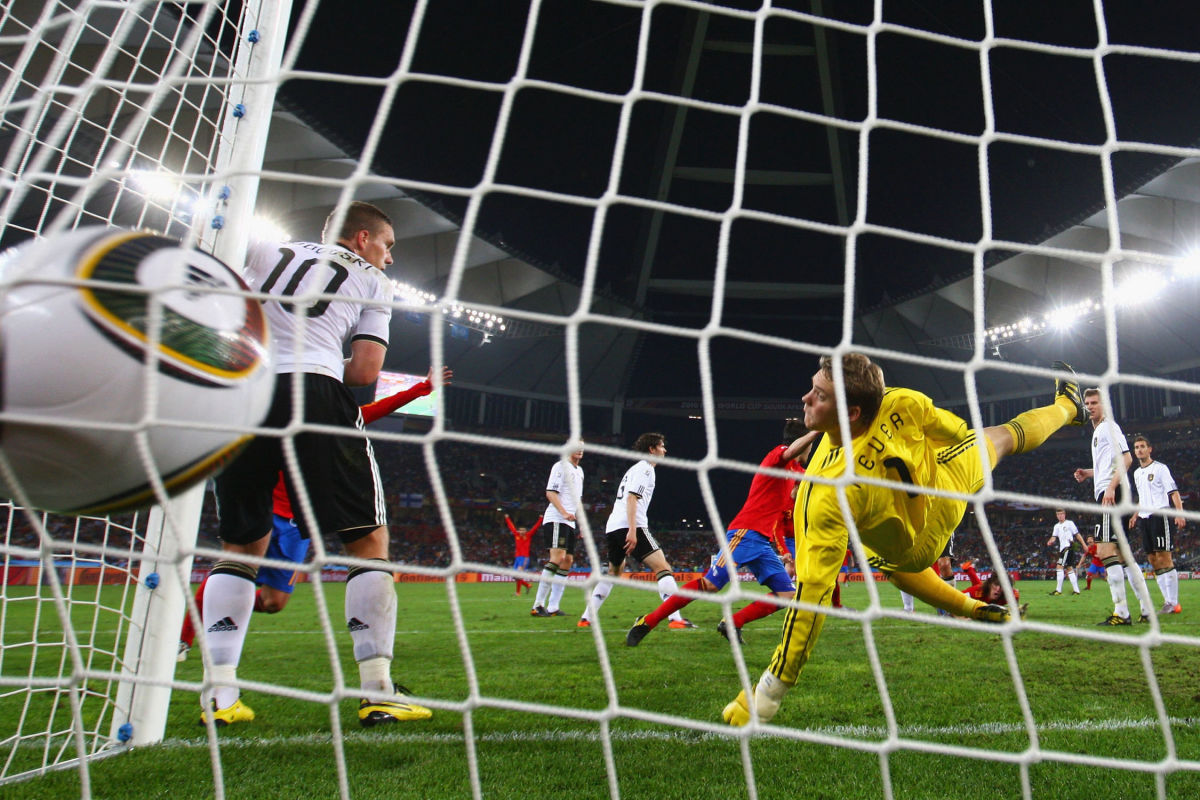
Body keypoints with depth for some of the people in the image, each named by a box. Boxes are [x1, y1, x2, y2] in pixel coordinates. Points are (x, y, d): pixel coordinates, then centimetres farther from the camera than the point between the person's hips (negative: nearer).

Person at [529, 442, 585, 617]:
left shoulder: (579, 471, 23)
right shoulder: (560, 466, -4)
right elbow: (550, 493, -13)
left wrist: (581, 521, 24)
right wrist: (564, 512, -24)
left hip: (570, 523, 10)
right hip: (556, 519, -10)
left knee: (568, 561, 5)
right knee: (558, 557, -19)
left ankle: (552, 607, 7)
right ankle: (538, 605, -19)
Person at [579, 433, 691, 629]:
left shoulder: (634, 469, 27)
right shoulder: (645, 468, -3)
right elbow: (632, 498, -15)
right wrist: (632, 531, -22)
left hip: (612, 527, 10)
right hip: (630, 526, -10)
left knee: (613, 572, 22)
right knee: (663, 568, -11)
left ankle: (586, 618, 19)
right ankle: (676, 618, -21)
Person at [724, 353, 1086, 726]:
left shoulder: (823, 492, -47)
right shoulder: (901, 402, -38)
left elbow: (812, 590, -44)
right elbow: (958, 431, -15)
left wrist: (770, 689, -38)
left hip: (915, 548, -2)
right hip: (951, 486, 3)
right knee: (1003, 435, 31)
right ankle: (1066, 406, 65)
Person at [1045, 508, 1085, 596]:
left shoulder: (1069, 523, 0)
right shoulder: (1056, 526, 18)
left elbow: (1077, 534, 2)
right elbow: (1054, 536, 8)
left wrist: (1084, 544, 1)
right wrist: (1050, 542, -13)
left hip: (1068, 547, -8)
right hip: (1062, 549, 8)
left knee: (1059, 566, -14)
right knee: (1069, 568, 9)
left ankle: (1058, 590, -15)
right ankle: (1076, 590, 14)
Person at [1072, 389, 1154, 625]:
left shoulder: (1108, 426, -5)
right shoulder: (1098, 431, 24)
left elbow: (1126, 458, -17)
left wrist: (1111, 487, -24)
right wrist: (1089, 473, 20)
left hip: (1110, 495, -11)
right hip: (1106, 495, 11)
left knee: (1105, 551, -14)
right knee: (1122, 552, 12)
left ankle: (1121, 613, -15)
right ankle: (1147, 610, 15)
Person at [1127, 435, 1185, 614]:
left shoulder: (1160, 468, -2)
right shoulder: (1136, 473, 19)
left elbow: (1173, 492, -10)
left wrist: (1179, 513, -21)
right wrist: (1135, 516, 24)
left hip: (1159, 515, -7)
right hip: (1144, 519, 7)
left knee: (1163, 558, -10)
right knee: (1154, 561, 4)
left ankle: (1173, 603, -8)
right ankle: (1168, 600, 8)